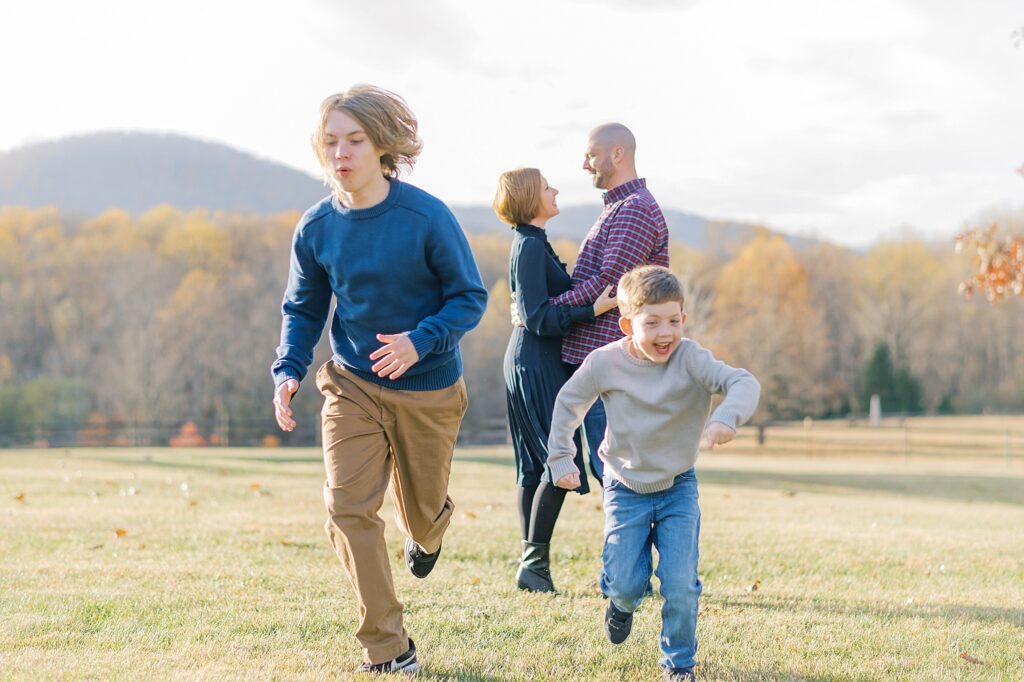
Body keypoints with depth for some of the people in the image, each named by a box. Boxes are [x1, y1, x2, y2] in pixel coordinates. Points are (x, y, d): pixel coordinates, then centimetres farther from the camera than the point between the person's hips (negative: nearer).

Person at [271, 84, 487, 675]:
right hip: (353, 386, 2)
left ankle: (429, 531, 56)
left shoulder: (427, 218, -19)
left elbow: (470, 298, -12)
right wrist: (288, 371, -12)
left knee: (423, 513, 15)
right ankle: (388, 650, -4)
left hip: (427, 389, -2)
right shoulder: (316, 228, -7)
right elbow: (303, 309, 5)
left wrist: (418, 341, -29)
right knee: (349, 507, -13)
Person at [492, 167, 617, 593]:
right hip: (536, 362, -10)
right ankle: (534, 561, -8)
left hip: (532, 362, 10)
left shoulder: (533, 243, 16)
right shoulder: (530, 247, -15)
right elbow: (539, 318, -21)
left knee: (536, 466, 9)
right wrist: (594, 310, -27)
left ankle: (533, 563, 11)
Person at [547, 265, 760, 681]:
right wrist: (561, 459, 2)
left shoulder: (691, 359, -21)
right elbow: (568, 403, 2)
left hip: (678, 488, 0)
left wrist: (727, 416, -54)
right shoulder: (605, 363, -16)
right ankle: (622, 603, 37)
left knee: (680, 584, -8)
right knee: (626, 584, -2)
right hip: (626, 488, 1)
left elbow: (743, 383, -34)